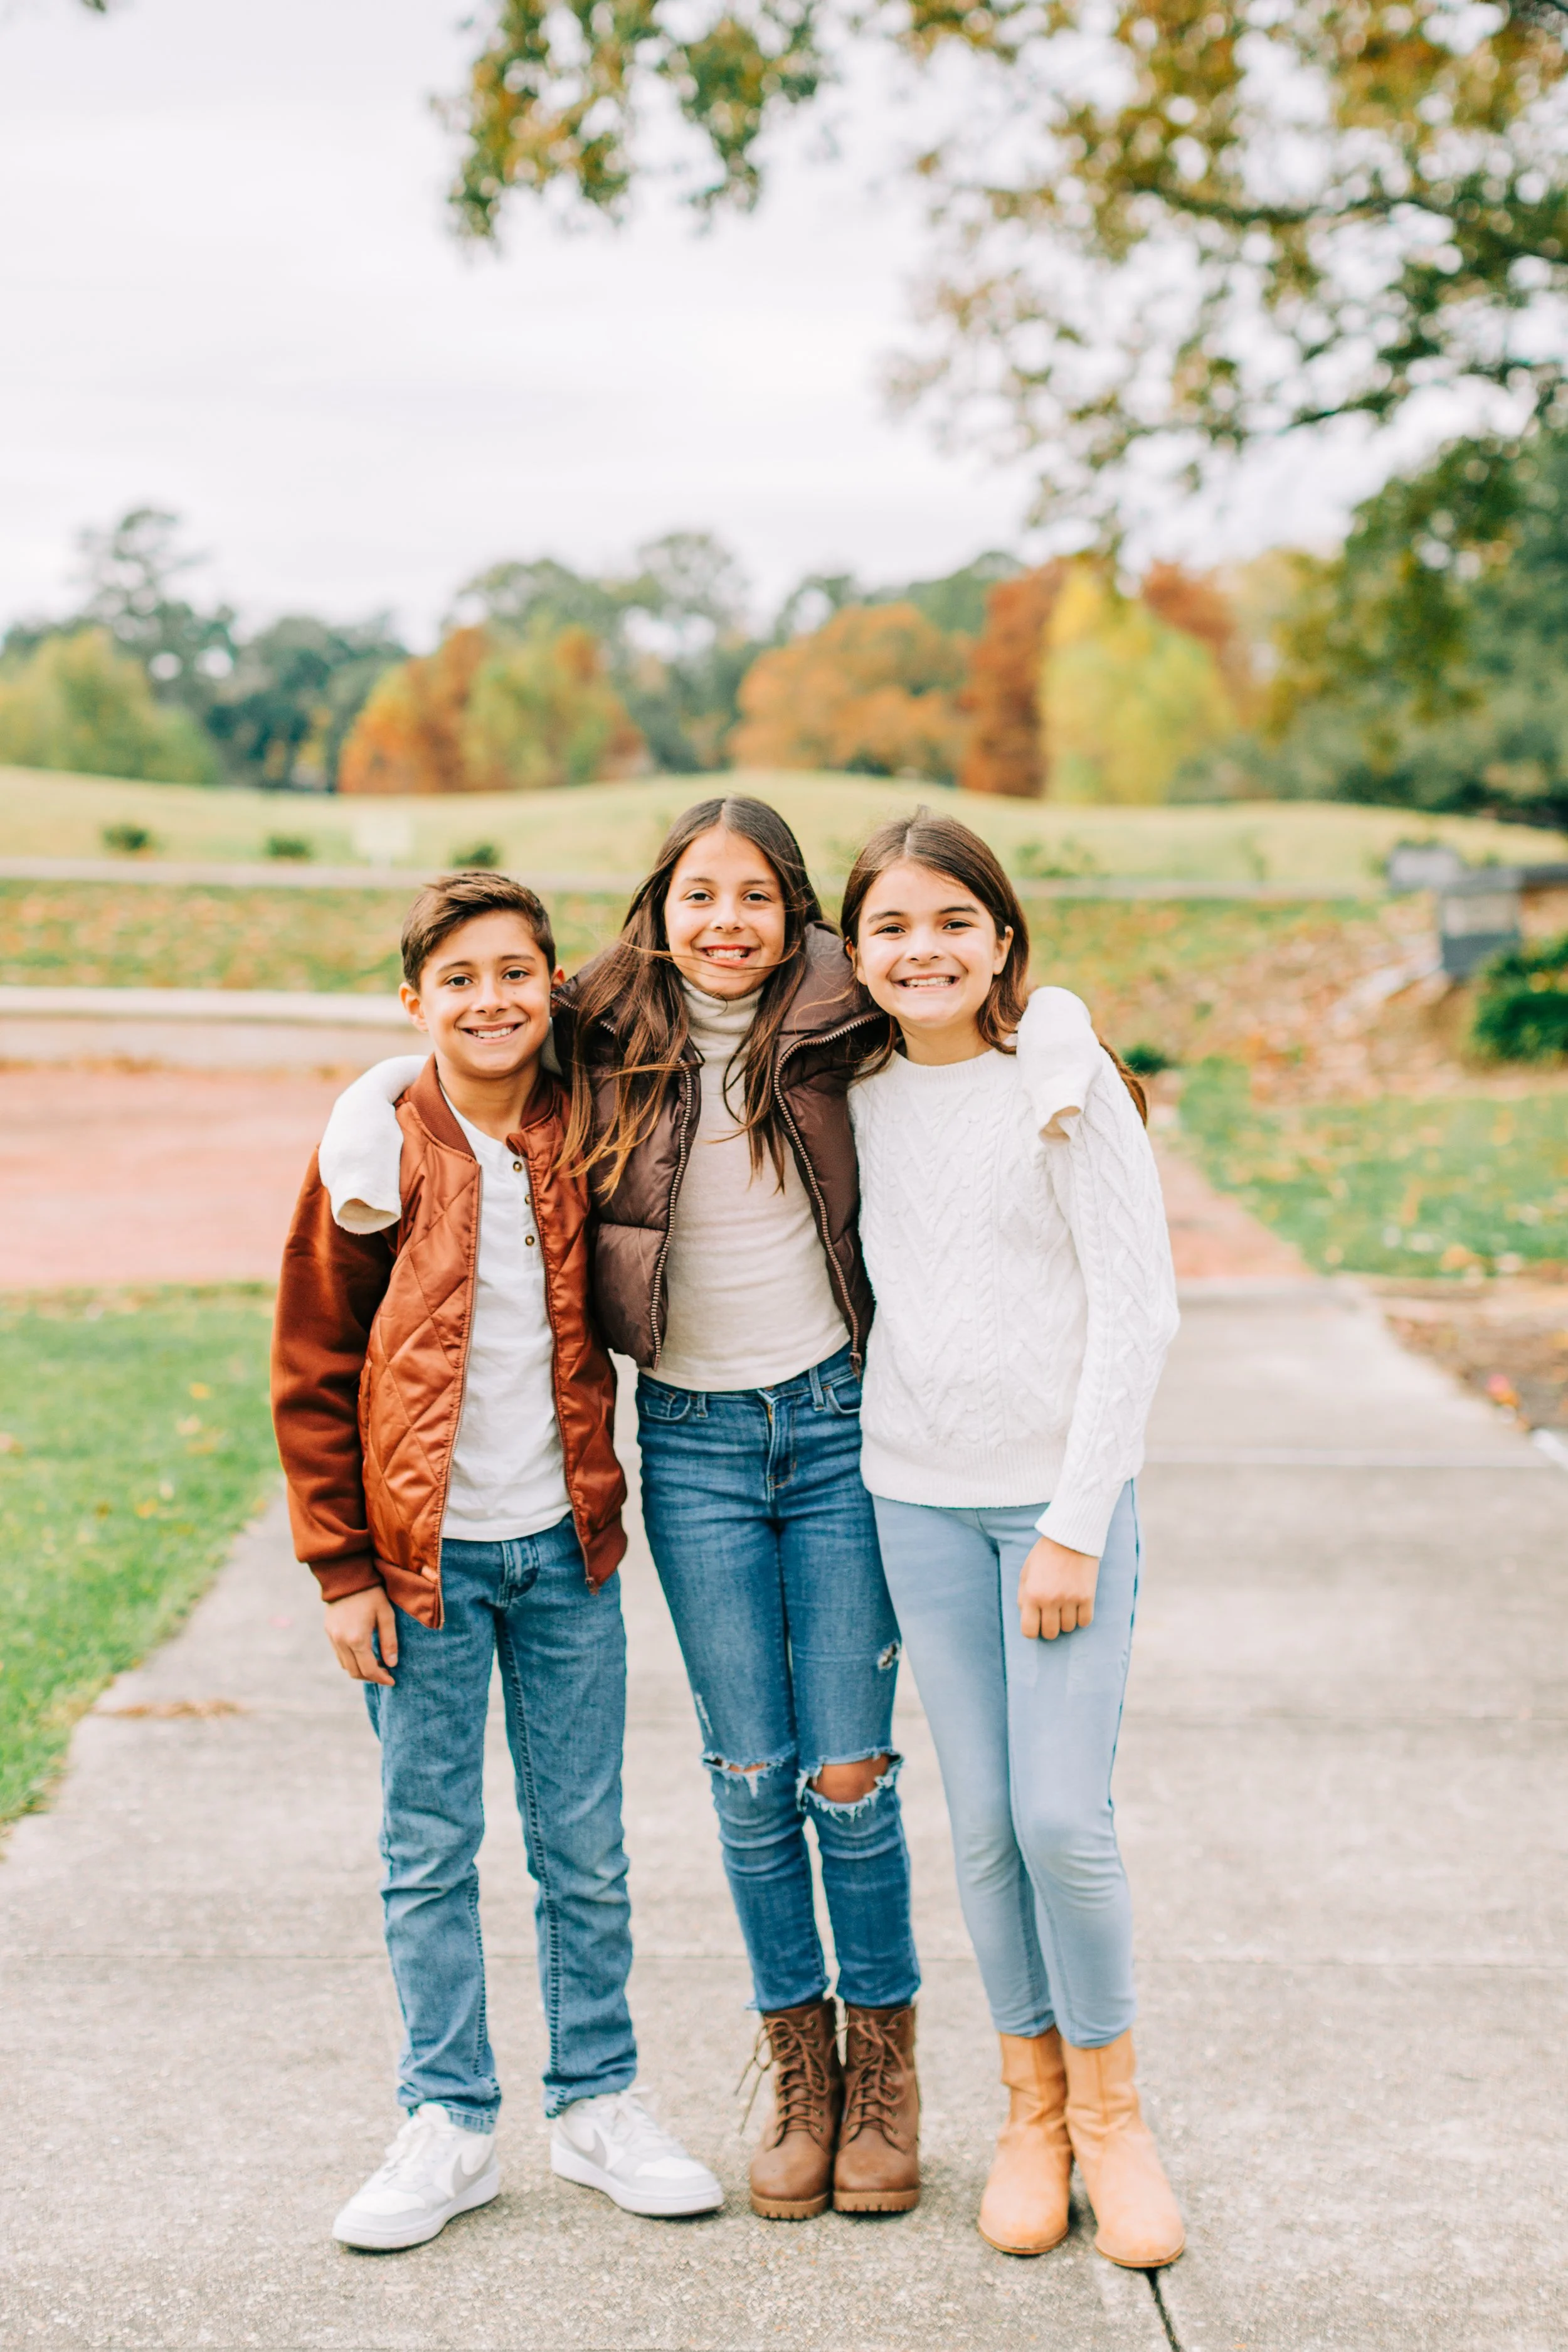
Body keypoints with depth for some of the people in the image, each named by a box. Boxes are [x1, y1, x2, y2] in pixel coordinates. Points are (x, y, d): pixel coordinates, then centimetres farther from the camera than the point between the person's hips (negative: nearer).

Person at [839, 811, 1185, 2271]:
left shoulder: (1066, 1086, -8)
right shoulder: (861, 1097, 5)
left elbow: (1137, 1315, -10)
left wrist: (1074, 1528, -12)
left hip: (1065, 1489, -3)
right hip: (918, 1494, 4)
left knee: (1064, 1818, -8)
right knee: (983, 1822, 5)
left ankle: (1109, 2102, 15)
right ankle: (1031, 2106, 22)